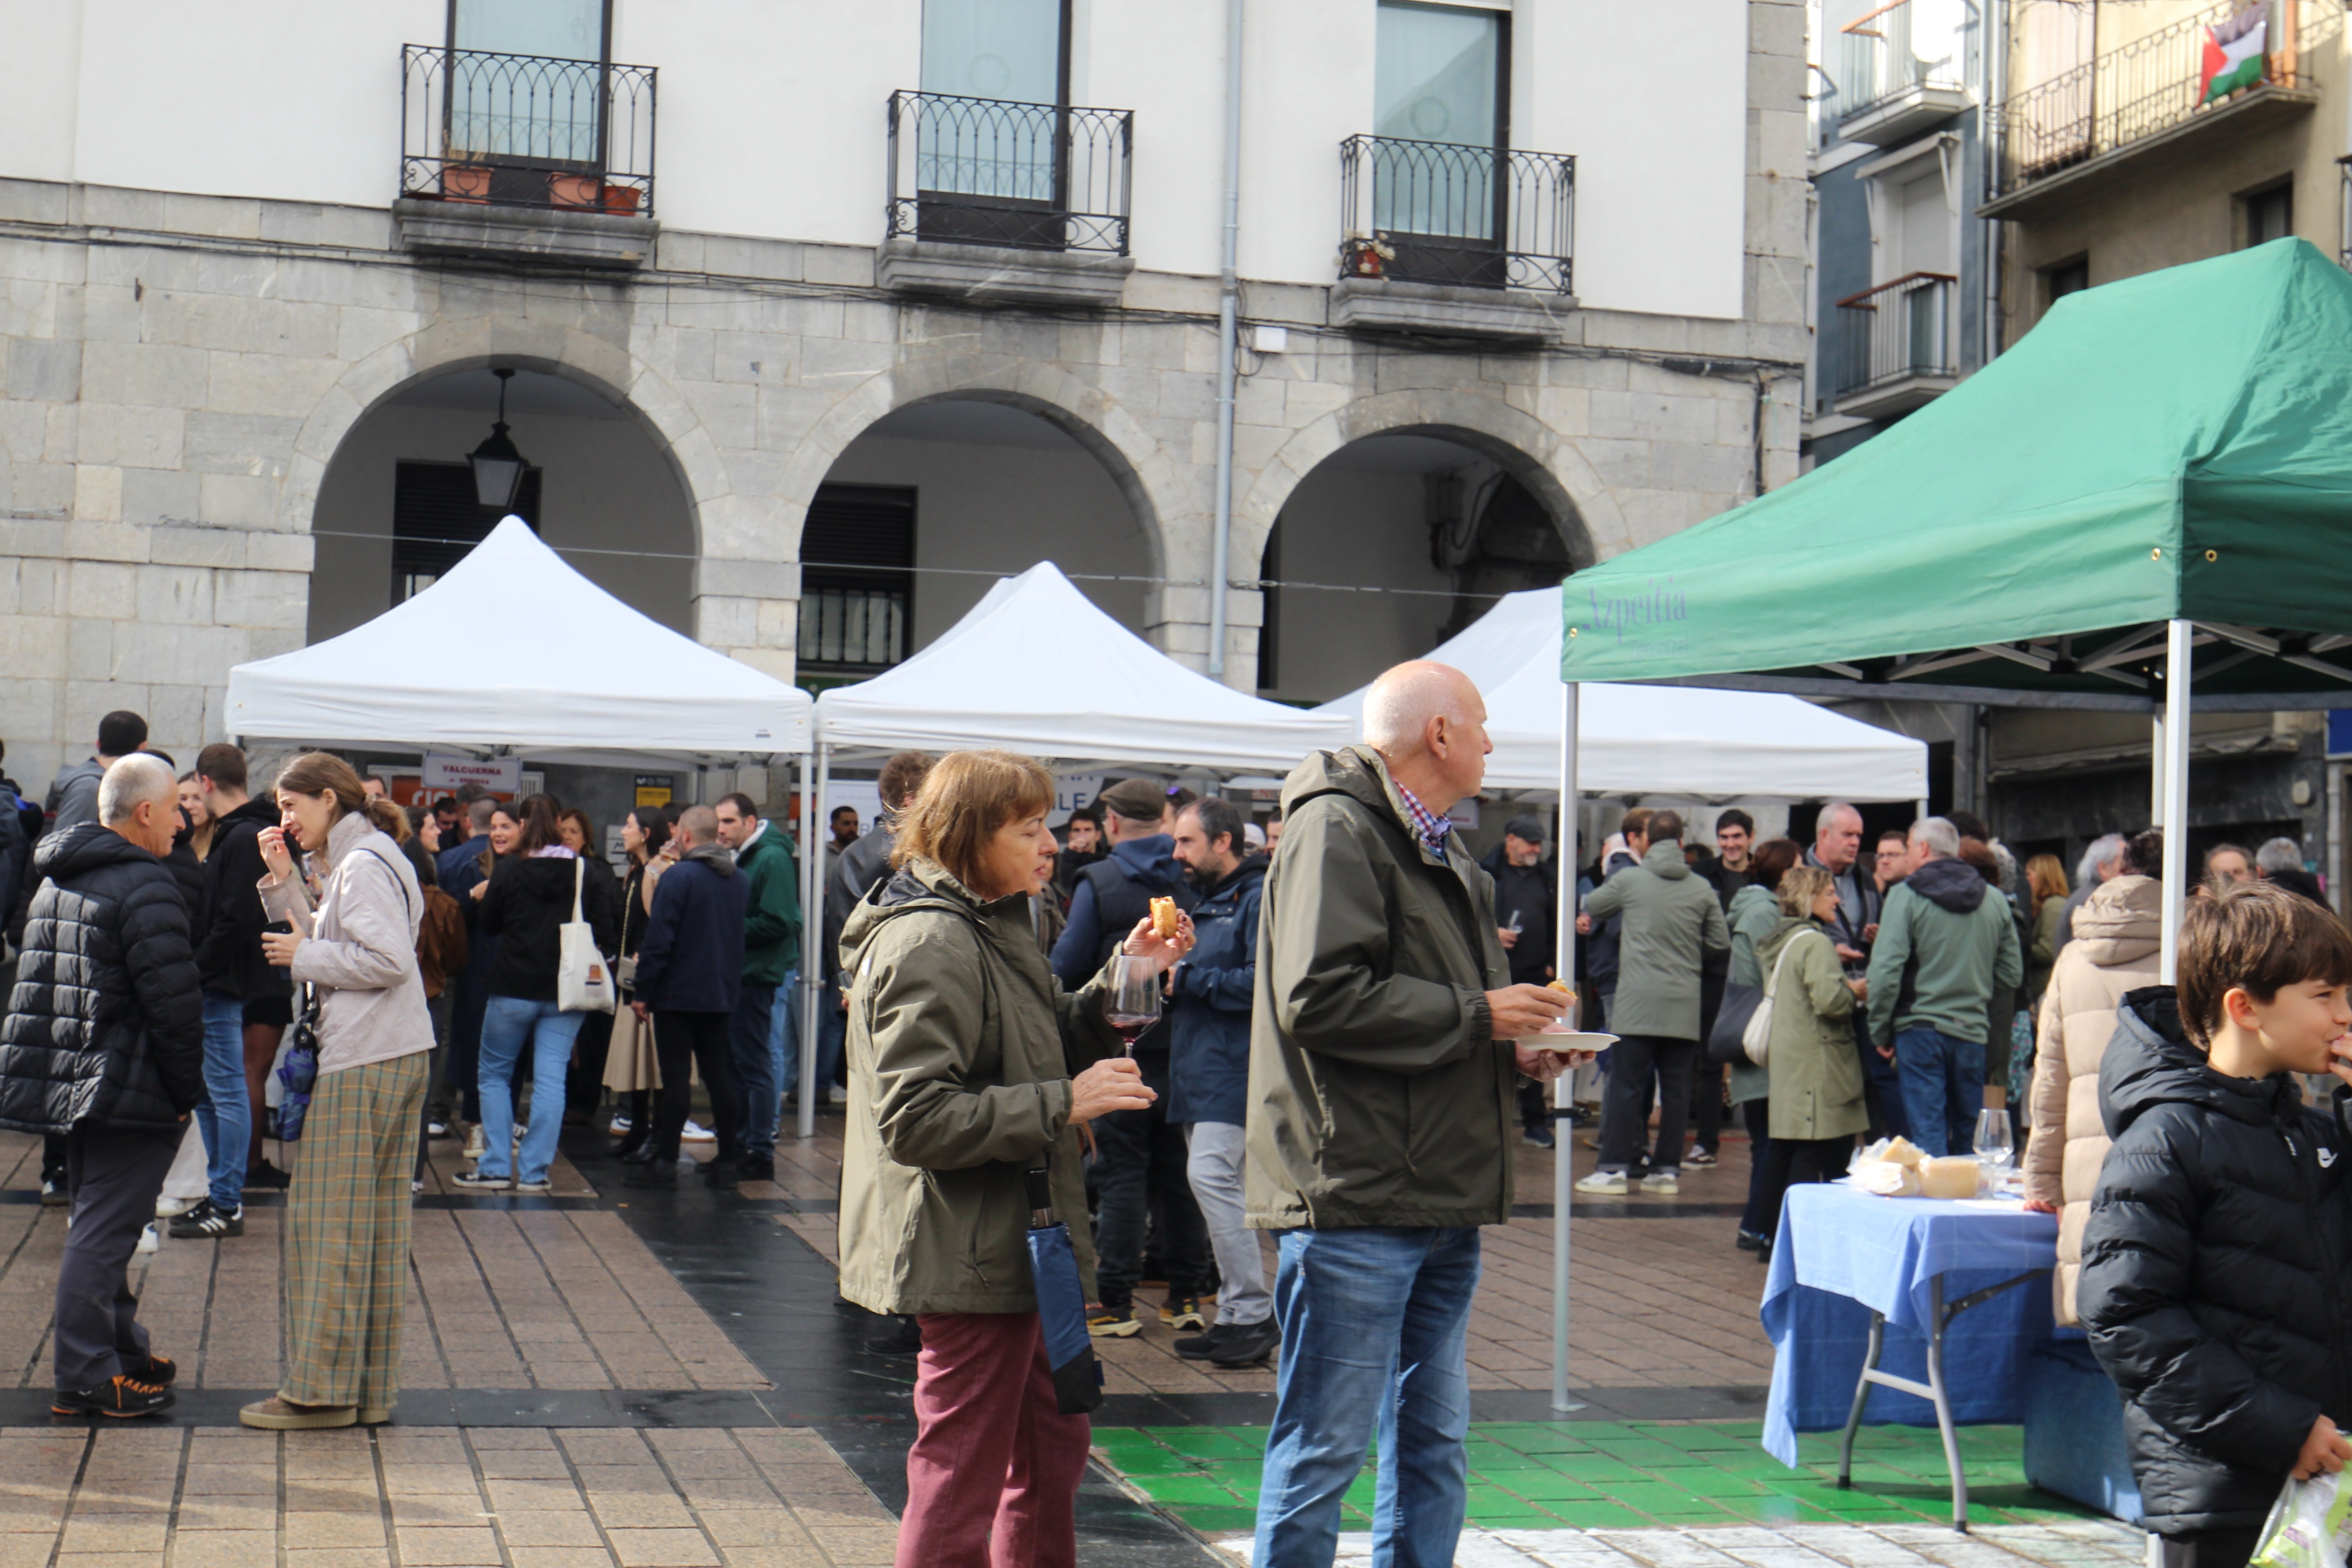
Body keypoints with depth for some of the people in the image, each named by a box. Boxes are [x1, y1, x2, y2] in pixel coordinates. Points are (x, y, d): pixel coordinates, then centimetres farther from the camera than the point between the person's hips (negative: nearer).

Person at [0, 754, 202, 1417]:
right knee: (102, 1232, -6)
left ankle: (120, 1350, 29)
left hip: (71, 1084, 9)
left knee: (97, 1227, 18)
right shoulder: (145, 885, -16)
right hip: (131, 1090, -9)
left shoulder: (55, 883, 14)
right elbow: (173, 1003, -21)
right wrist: (187, 1090, -9)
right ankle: (85, 1377, -2)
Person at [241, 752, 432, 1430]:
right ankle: (372, 1388, 13)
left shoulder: (363, 864, -12)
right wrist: (285, 882, 11)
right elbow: (331, 943, 17)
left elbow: (388, 959, -20)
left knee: (327, 1221, -5)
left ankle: (321, 1389, -1)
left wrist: (305, 957, -10)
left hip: (365, 1062, -10)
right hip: (400, 1054, 10)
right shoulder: (348, 862, 19)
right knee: (378, 1224, 10)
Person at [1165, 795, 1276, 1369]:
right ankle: (1237, 1318, 15)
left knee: (1212, 1176, -16)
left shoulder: (1258, 897, -11)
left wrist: (1187, 978, -14)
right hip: (1199, 1069, 10)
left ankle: (1255, 1315, -10)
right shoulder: (1210, 901, 20)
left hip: (1234, 1068, -10)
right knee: (1210, 1183, 9)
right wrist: (1173, 962, 7)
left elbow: (1262, 982, -22)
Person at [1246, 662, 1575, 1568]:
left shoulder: (1442, 855, 21)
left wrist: (1516, 1052, 9)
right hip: (1353, 1201, -10)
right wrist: (1477, 1016, -15)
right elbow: (1318, 998, -22)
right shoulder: (1337, 830, -10)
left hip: (1442, 1204, 10)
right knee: (1325, 1447, -4)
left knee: (1434, 1443, 13)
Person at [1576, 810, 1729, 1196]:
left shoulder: (1629, 880, -1)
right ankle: (1667, 1168, 10)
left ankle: (1614, 1168, 1)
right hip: (1684, 1006, 2)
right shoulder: (1702, 890, 3)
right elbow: (1721, 943, 9)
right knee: (1676, 1090, 7)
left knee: (1626, 1086, 1)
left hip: (1637, 1002, -2)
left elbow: (1592, 907, 15)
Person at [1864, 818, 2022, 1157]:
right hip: (1973, 1033, 4)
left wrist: (1879, 1030, -5)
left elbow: (1886, 969, -14)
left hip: (1920, 1030, -4)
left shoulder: (1907, 895, -8)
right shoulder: (1995, 900, 7)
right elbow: (2012, 973, 9)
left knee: (1927, 1134, -4)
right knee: (1968, 1135, 14)